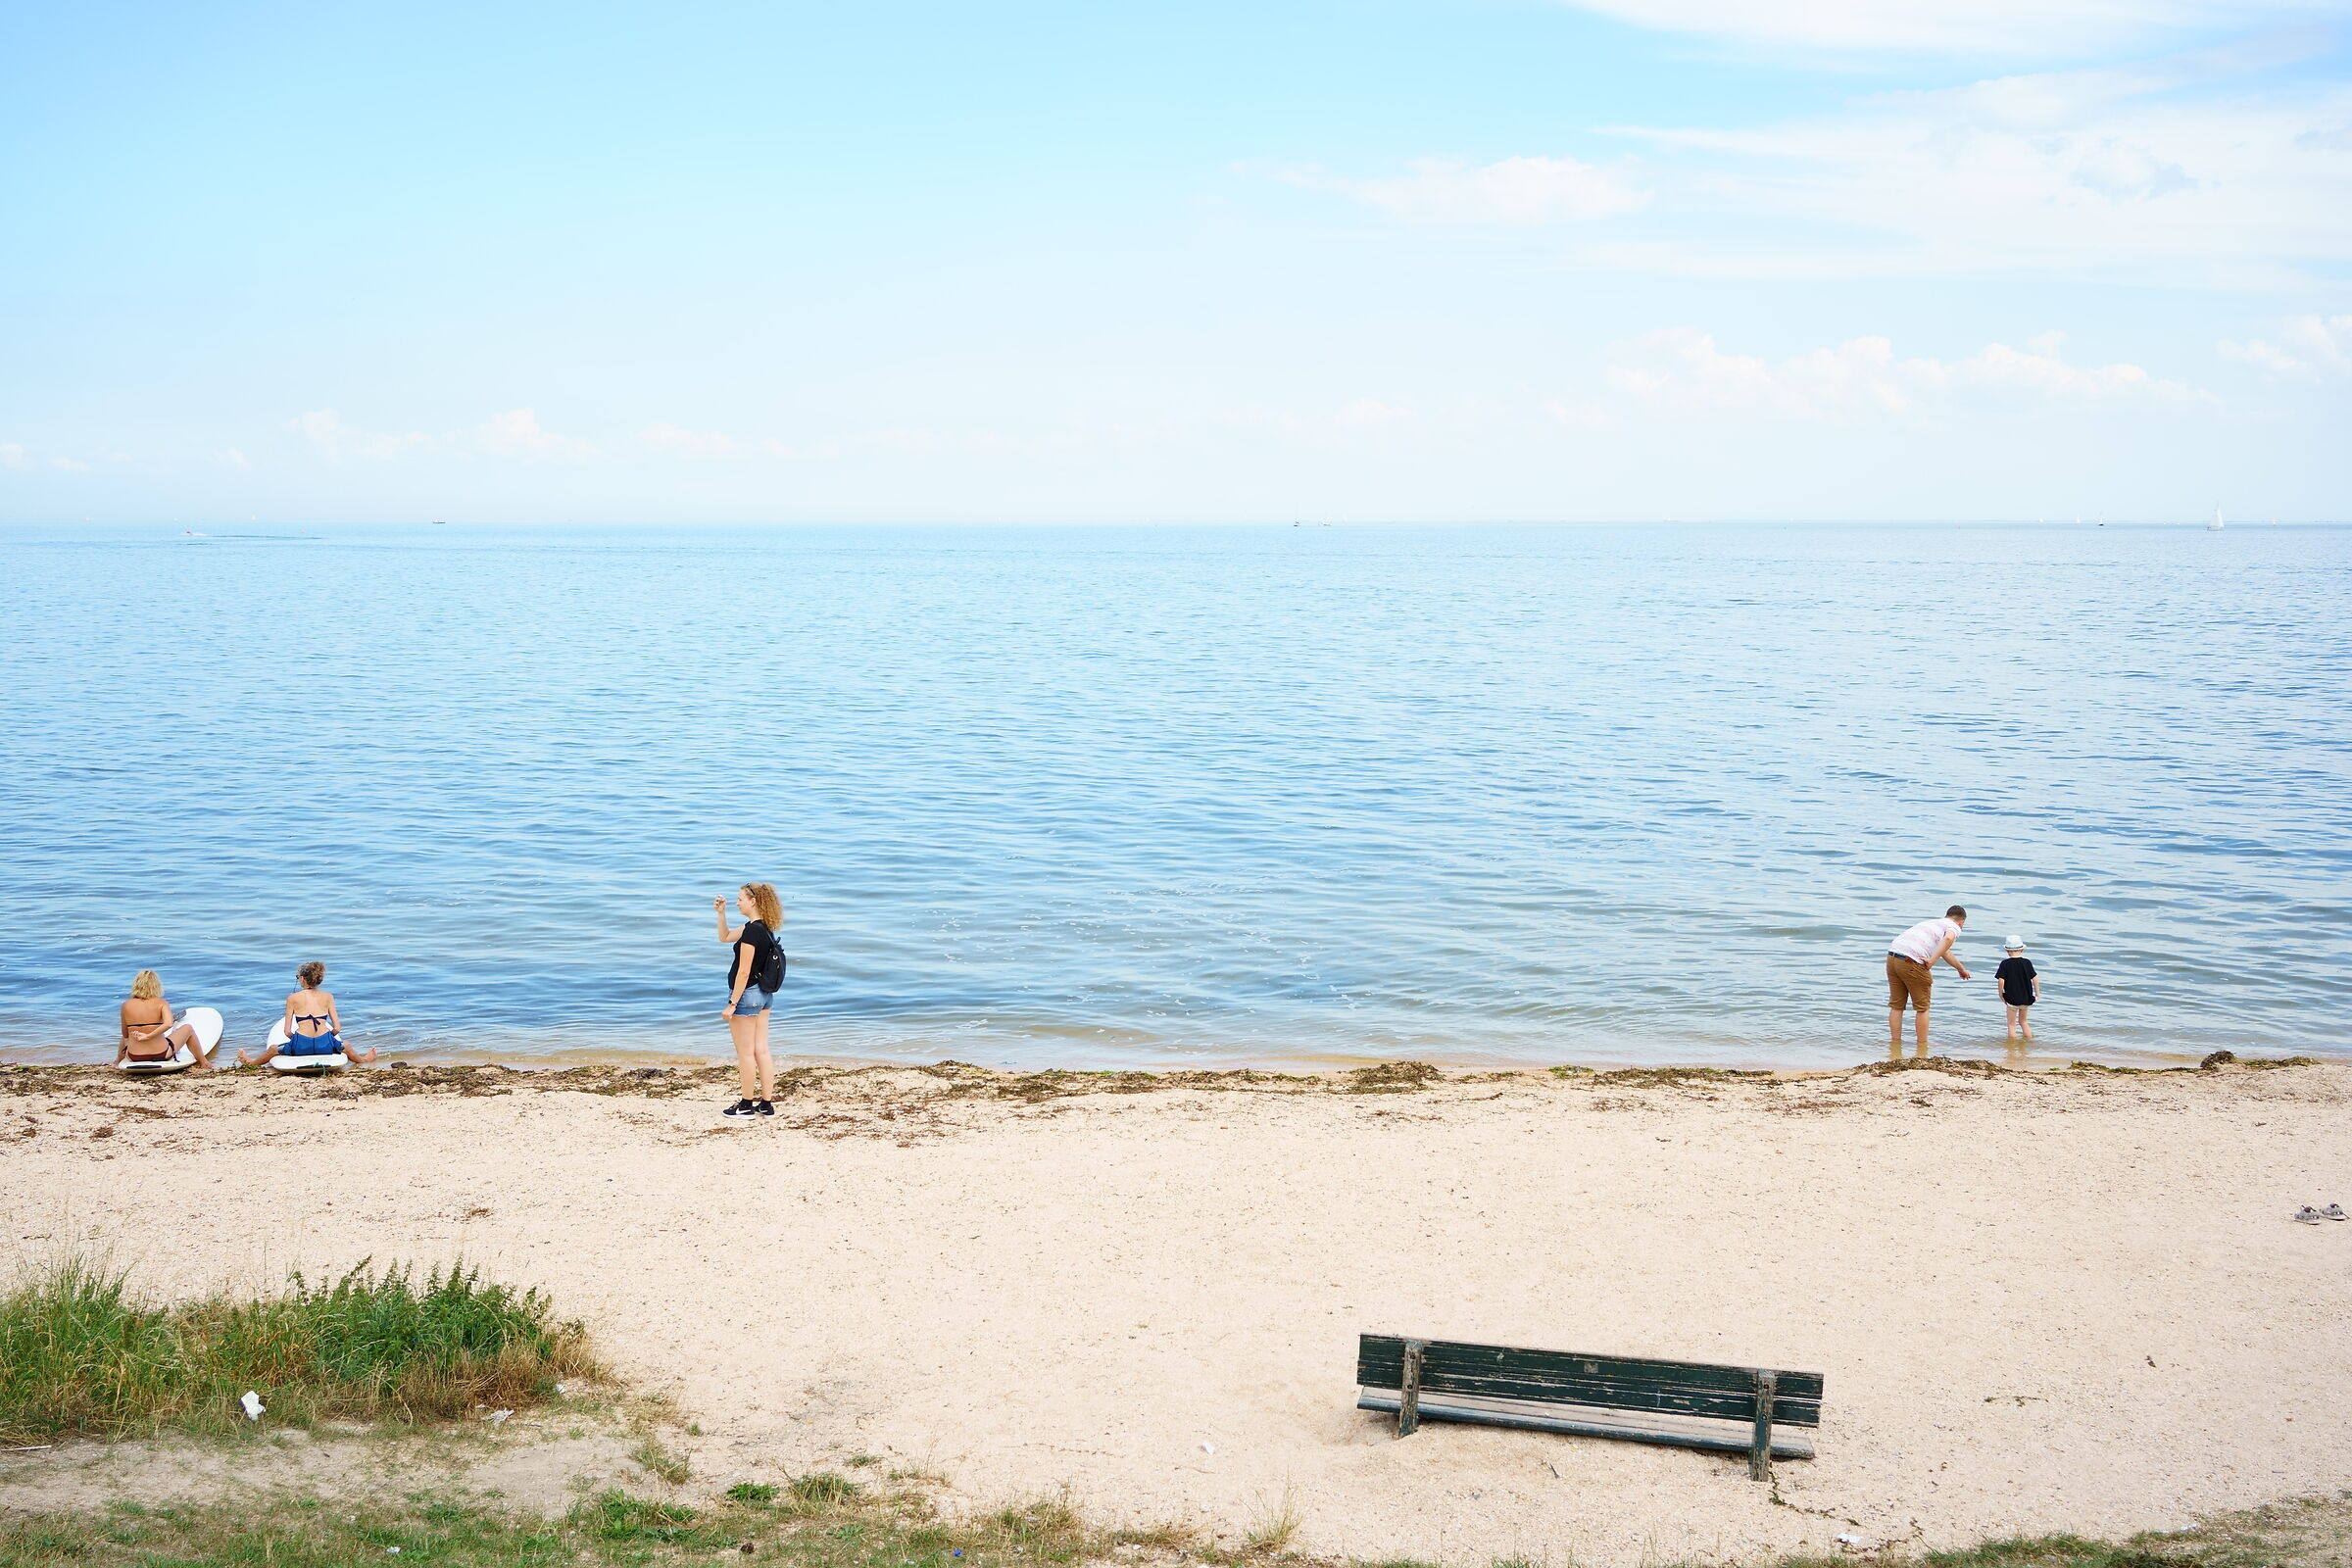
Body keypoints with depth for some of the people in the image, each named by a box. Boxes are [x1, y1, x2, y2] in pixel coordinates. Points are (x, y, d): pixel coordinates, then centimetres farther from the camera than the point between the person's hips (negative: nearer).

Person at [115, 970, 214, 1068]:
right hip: (161, 1055, -2)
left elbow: (125, 1035, 7)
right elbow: (169, 1023, -28)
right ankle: (204, 1063, 31)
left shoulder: (126, 1006, -3)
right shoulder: (161, 1003, -9)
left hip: (134, 1057, 2)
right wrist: (148, 1036, -20)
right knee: (188, 1028, 25)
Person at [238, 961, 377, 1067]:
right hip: (325, 1045, 1)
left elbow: (287, 1032, 2)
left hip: (301, 1046, -1)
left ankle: (251, 1062, 56)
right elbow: (337, 1028, 3)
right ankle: (364, 1059, 61)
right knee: (346, 1047, 38)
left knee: (273, 1049, 32)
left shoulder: (292, 998, 3)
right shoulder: (328, 997, 7)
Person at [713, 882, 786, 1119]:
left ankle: (747, 1105, 10)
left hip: (747, 994, -9)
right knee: (761, 1051, 11)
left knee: (745, 1053, 2)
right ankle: (766, 1104, 14)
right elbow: (724, 938, 22)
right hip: (764, 995, 9)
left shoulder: (752, 931, -21)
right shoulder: (765, 928, 8)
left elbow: (744, 972, -22)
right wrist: (721, 913, 10)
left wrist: (732, 1003, -19)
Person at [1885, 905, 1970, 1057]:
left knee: (1896, 1005, 15)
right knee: (1922, 1008, 7)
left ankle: (1895, 1044, 18)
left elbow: (1945, 953, 46)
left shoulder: (1932, 923, 33)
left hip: (1893, 955, 7)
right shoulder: (1953, 927, 9)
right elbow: (1949, 938, -19)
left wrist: (1961, 970, 58)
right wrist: (1932, 960, -16)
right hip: (1912, 962, -7)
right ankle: (1922, 1048, 13)